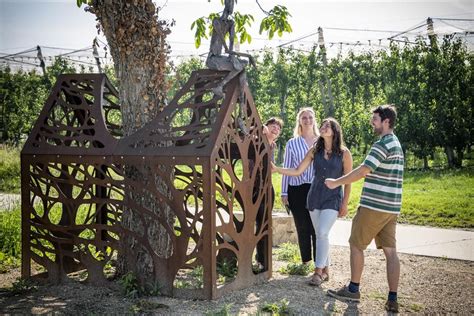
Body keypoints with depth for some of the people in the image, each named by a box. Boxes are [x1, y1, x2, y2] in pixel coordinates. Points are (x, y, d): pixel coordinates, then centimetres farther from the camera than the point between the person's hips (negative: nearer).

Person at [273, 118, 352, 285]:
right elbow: (297, 171, 3)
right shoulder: (315, 151, 3)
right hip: (315, 196, 4)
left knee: (322, 233, -17)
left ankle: (319, 271, -8)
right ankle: (325, 270, 19)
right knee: (320, 234, 8)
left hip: (333, 198, -4)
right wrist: (276, 169, -9)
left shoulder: (344, 153, -5)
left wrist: (345, 204, -3)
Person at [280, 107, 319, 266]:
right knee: (302, 228, 6)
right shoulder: (292, 143, 8)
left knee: (317, 228, -4)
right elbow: (287, 169, 9)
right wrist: (284, 193, 5)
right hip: (297, 190, 1)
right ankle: (305, 262, 17)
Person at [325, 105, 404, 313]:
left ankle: (353, 289, 16)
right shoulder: (397, 145, 15)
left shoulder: (382, 144, -15)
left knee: (356, 245, 7)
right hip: (391, 208, 8)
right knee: (390, 250, 5)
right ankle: (392, 299, 4)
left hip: (373, 206, -8)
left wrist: (336, 182, -10)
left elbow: (362, 171, -19)